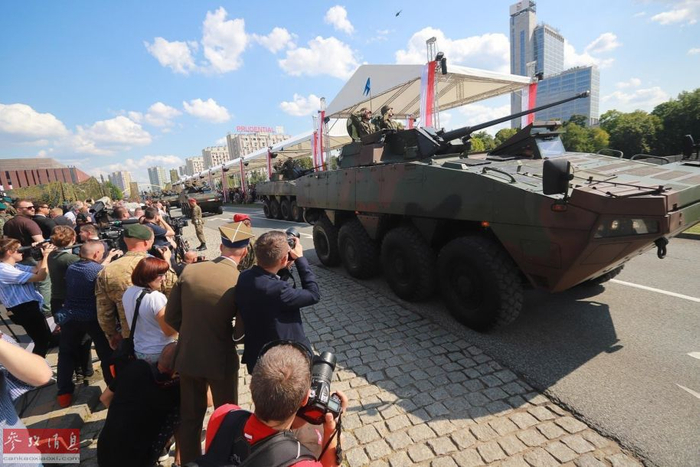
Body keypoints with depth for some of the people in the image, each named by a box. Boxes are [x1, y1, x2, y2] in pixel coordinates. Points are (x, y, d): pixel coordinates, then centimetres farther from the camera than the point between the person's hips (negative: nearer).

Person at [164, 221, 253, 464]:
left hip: (188, 356, 4)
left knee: (190, 416, 24)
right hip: (222, 360, -3)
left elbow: (171, 316, -2)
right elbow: (241, 332, -17)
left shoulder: (189, 270, -10)